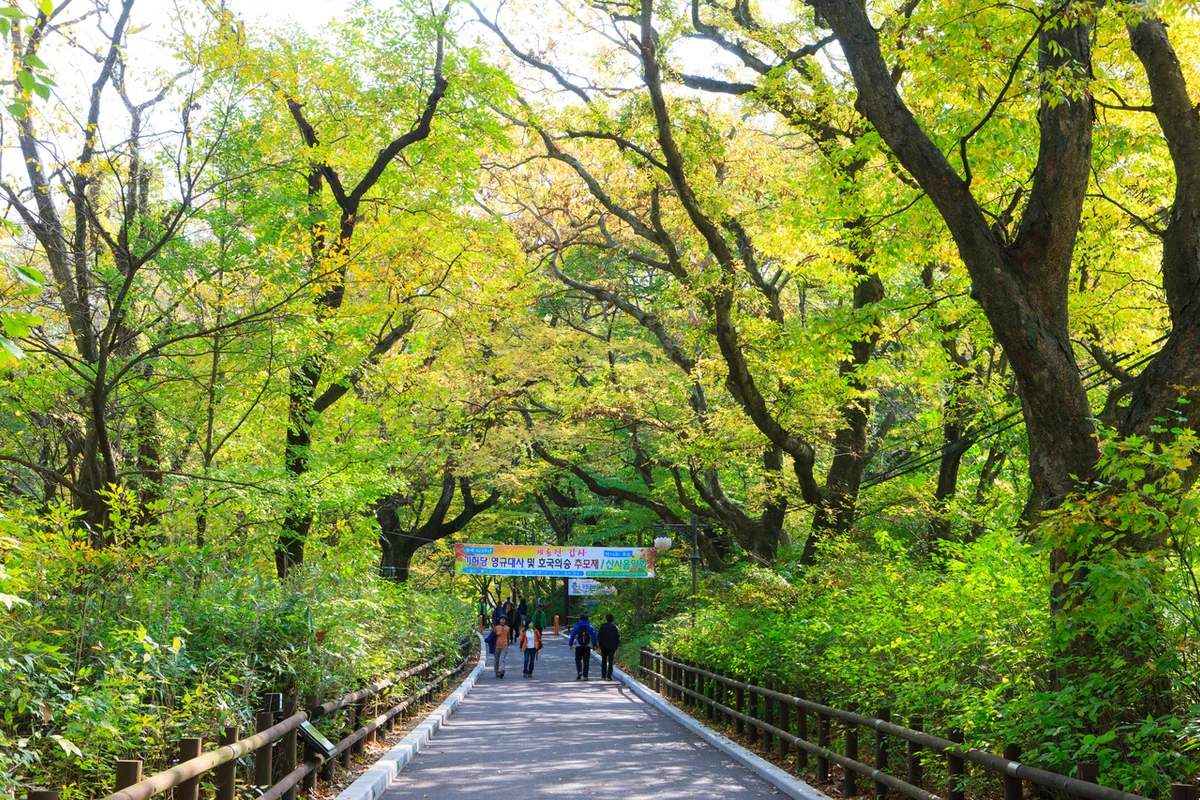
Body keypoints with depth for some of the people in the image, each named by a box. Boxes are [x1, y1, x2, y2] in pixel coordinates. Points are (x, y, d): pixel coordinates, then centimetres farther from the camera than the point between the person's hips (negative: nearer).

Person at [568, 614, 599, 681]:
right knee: (586, 661, 5)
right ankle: (585, 676, 1)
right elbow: (594, 636, 3)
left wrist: (570, 645, 8)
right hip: (587, 647, 1)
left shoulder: (576, 627, -2)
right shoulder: (590, 627, 1)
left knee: (578, 659, 15)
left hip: (579, 646, -1)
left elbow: (572, 636, 0)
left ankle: (579, 671, -8)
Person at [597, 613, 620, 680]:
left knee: (604, 661, 14)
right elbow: (618, 638, -2)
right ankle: (609, 676, -9)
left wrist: (600, 645, 7)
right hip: (612, 647, 0)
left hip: (604, 647, 1)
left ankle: (603, 676, 17)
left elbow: (599, 637, -3)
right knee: (610, 662, 0)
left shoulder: (602, 626, -3)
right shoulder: (615, 627, -2)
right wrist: (616, 647, 6)